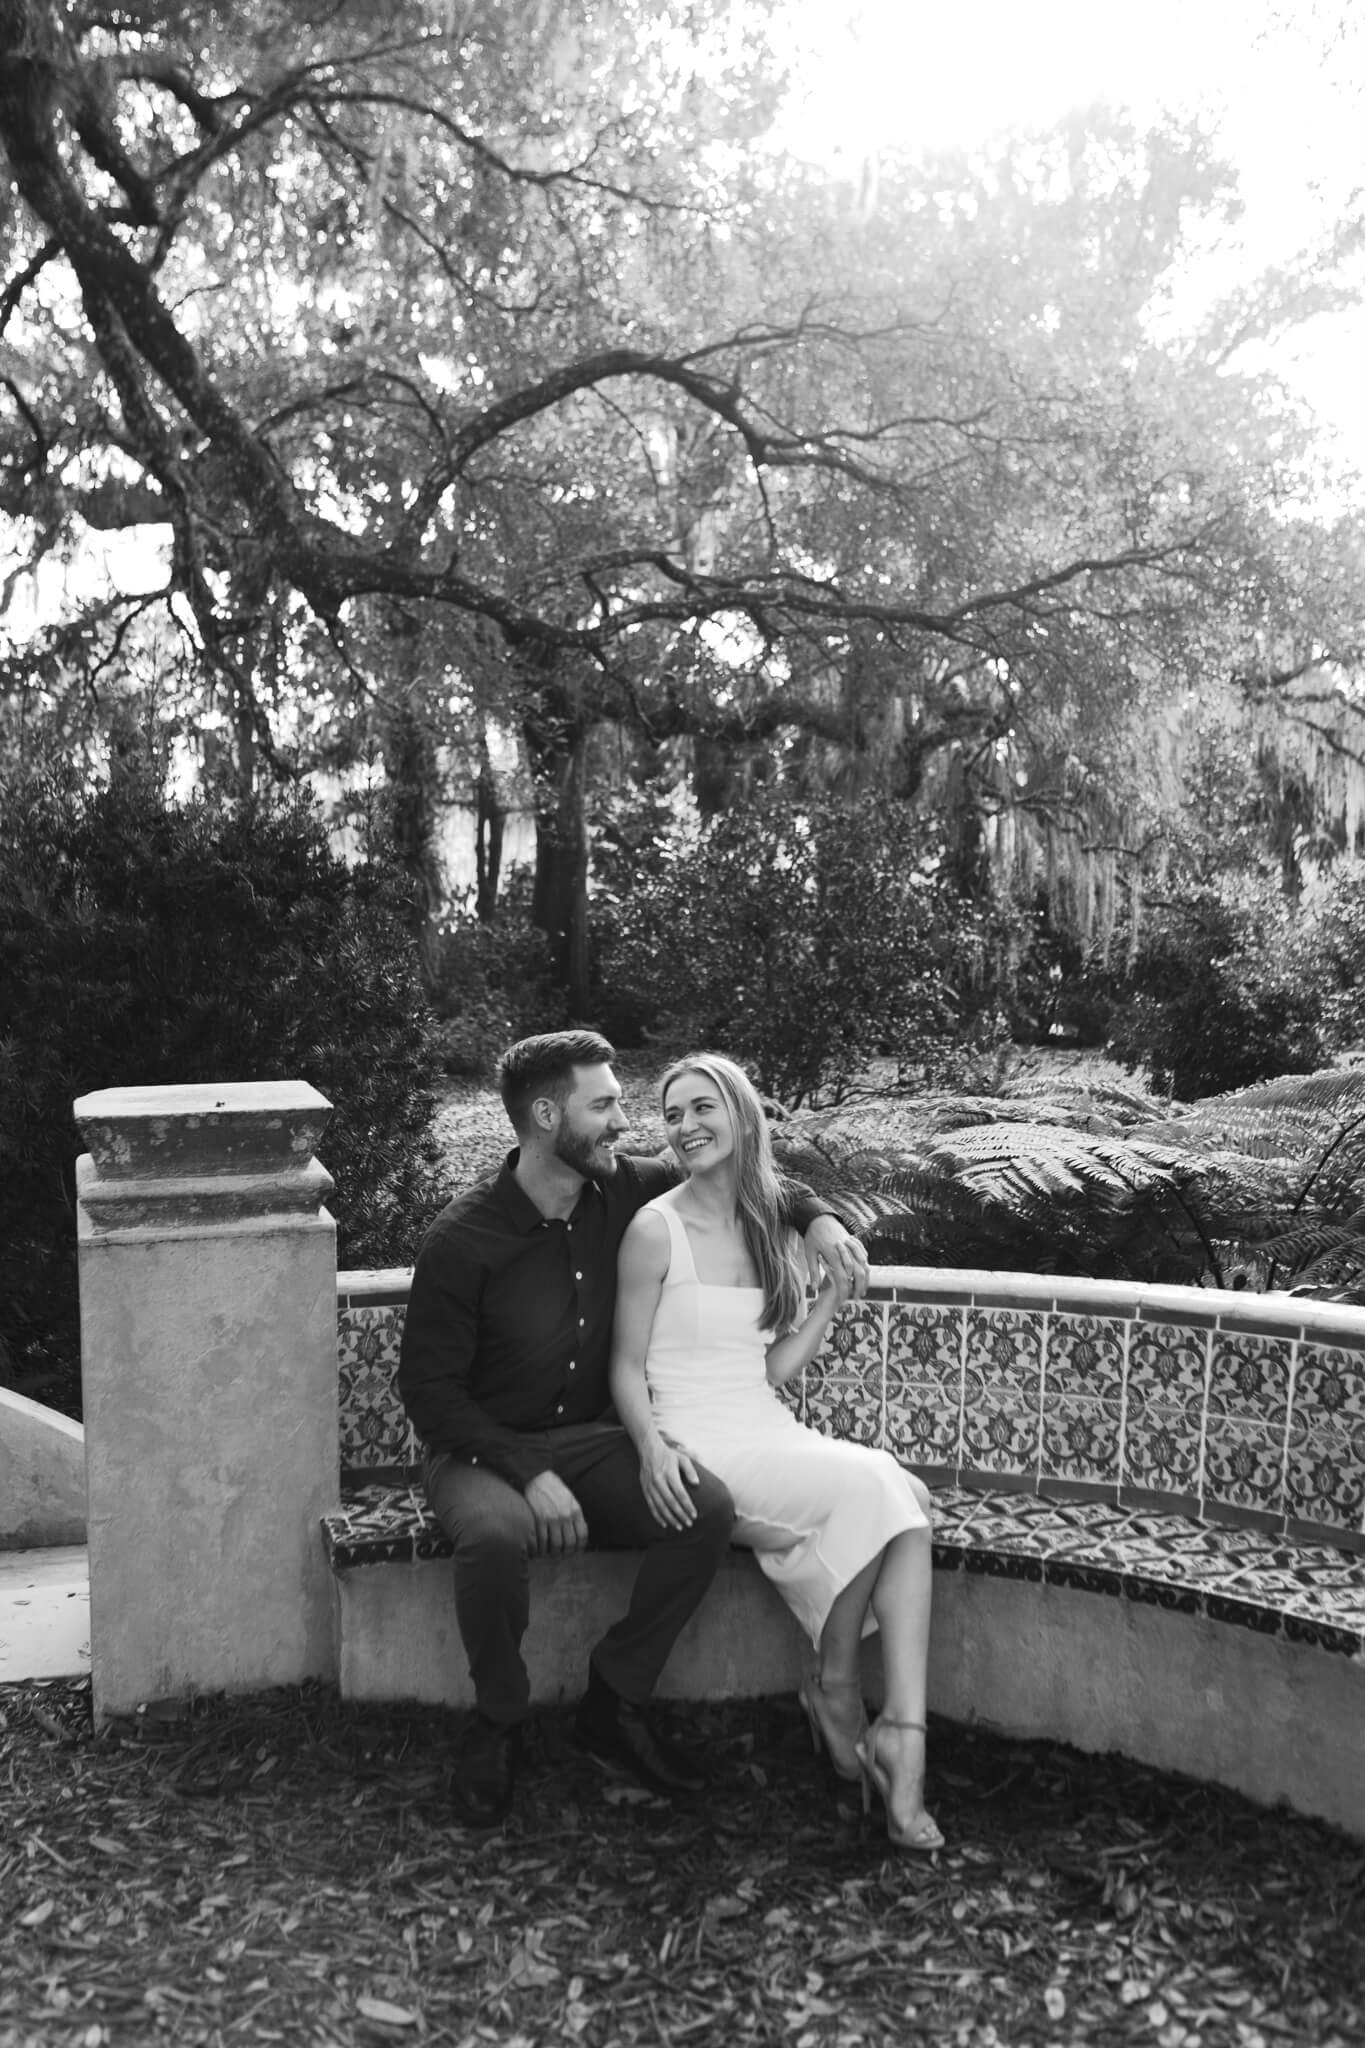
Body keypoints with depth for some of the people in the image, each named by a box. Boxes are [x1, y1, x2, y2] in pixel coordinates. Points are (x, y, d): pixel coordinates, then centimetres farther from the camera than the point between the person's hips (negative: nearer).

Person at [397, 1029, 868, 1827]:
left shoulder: (622, 1188, -3)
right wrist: (530, 1474, -23)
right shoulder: (462, 1241, -17)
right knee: (498, 1537, -38)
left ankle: (615, 1705, -3)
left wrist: (815, 1216, -3)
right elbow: (429, 1388, -13)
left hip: (590, 1439, 5)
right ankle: (499, 1723, -8)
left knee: (708, 1508, -22)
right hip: (482, 1451, -4)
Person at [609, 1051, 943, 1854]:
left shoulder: (776, 1234, 12)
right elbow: (627, 1367, -3)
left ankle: (904, 1733, -25)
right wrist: (654, 1446, -21)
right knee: (870, 1487, -26)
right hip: (697, 1447, -5)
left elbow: (774, 1370, 11)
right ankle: (836, 1685, -6)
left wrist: (835, 1294, 2)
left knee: (904, 1502, -23)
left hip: (772, 1431, 5)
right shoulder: (657, 1229, -4)